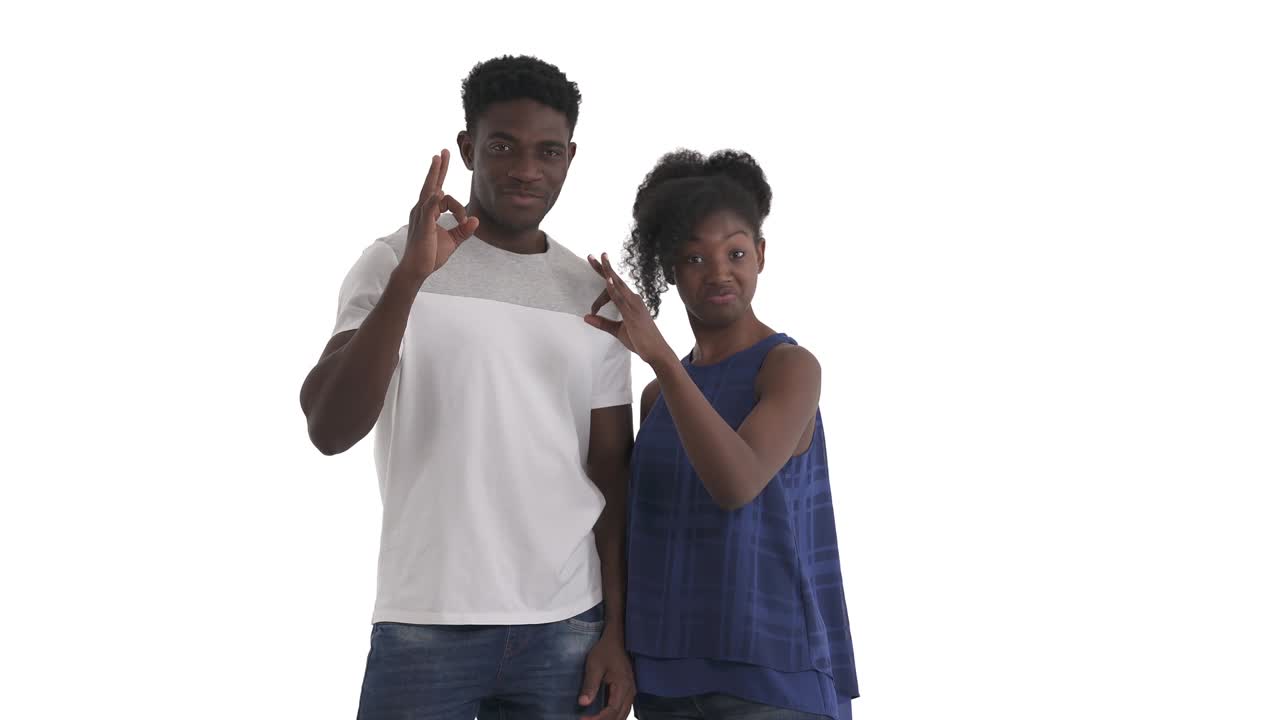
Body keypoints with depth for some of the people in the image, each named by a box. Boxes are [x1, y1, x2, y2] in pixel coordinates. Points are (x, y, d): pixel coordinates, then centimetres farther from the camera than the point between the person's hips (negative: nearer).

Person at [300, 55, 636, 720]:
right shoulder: (394, 263, -2)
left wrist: (618, 630, 5)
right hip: (425, 628, -3)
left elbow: (611, 476, 10)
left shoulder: (593, 296, 7)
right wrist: (411, 276, -24)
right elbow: (329, 430, -15)